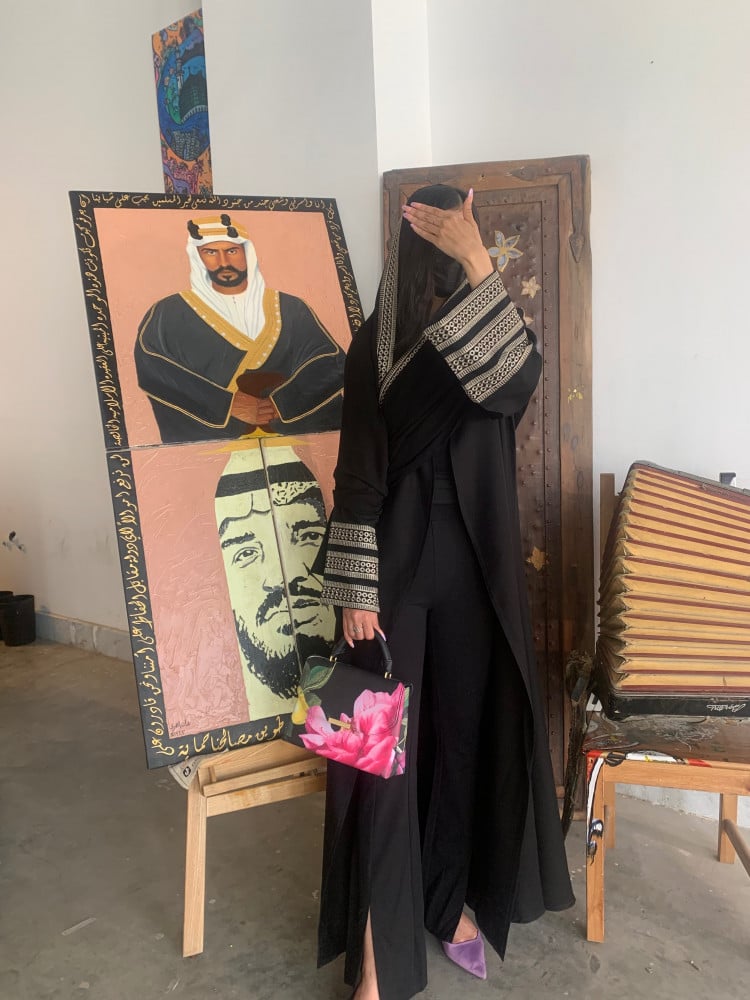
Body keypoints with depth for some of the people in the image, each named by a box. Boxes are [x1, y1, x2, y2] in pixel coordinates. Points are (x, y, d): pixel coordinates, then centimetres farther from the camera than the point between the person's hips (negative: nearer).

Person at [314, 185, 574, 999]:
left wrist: (478, 264, -27)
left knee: (465, 732, 13)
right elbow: (357, 472, -4)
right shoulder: (373, 346, -1)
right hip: (395, 564, -2)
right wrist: (354, 589, -9)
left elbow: (518, 380, -24)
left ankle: (451, 896, 36)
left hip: (472, 566, 2)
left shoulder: (488, 332, 2)